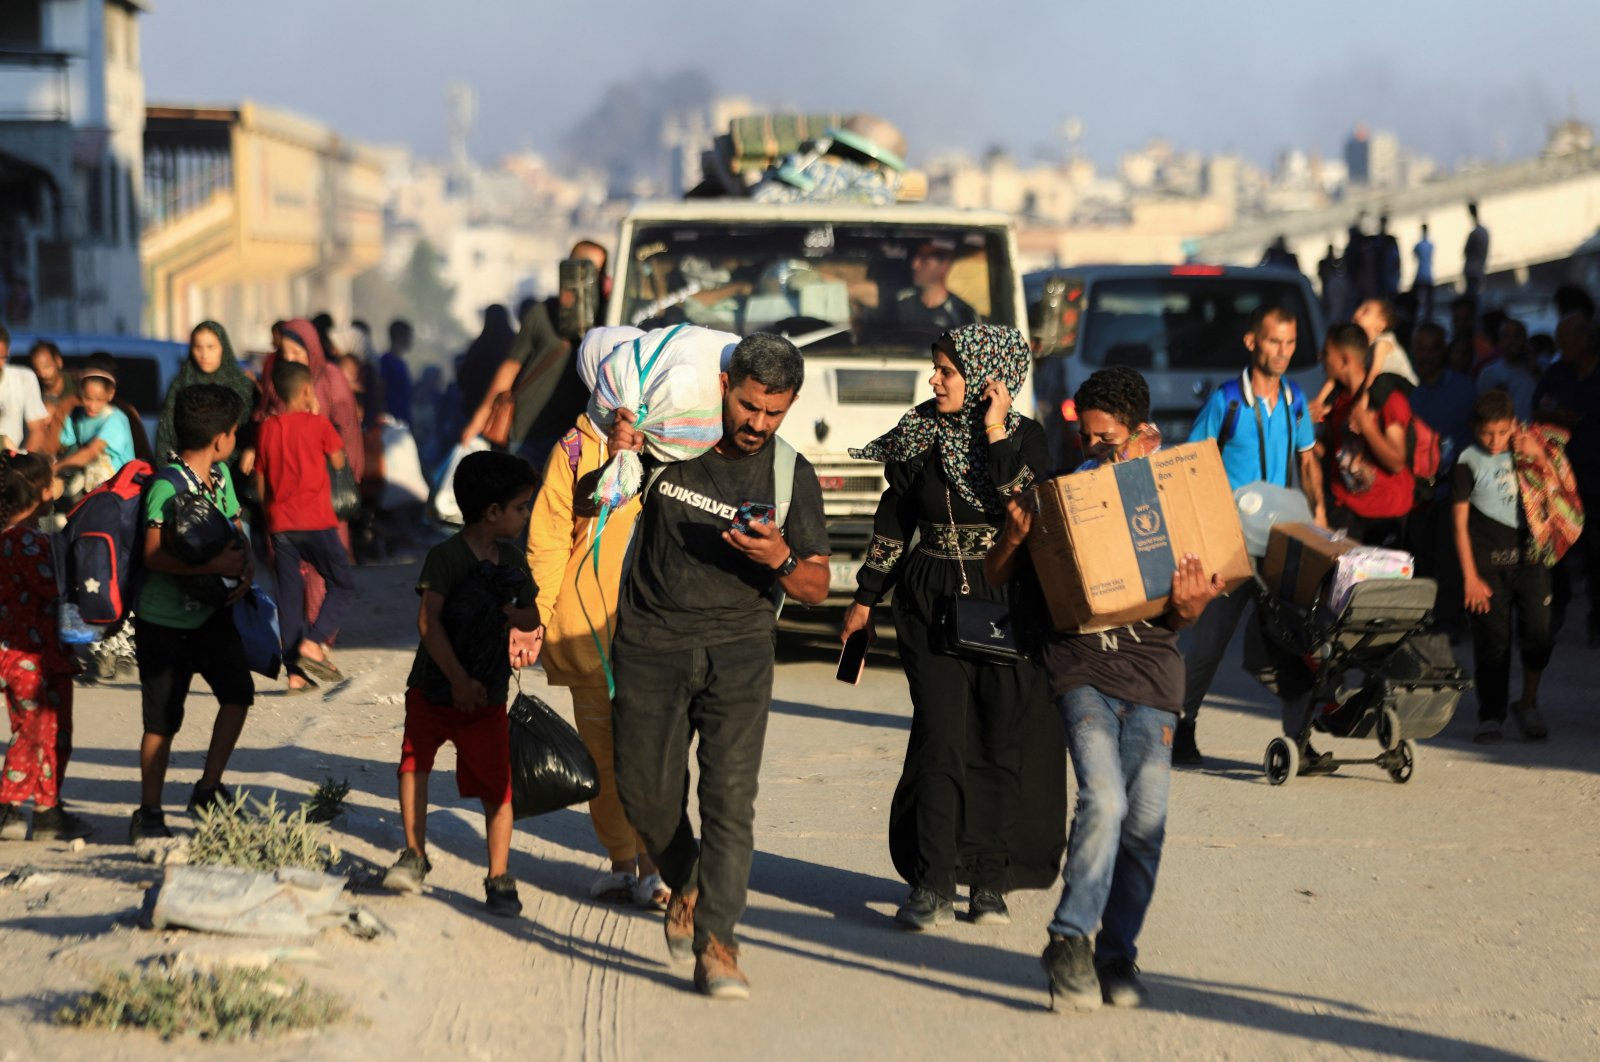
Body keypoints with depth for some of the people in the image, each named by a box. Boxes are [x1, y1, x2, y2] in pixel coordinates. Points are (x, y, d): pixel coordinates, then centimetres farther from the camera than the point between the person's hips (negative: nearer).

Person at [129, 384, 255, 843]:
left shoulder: (221, 475, 2)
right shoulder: (167, 487, -23)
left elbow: (235, 530, 11)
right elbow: (155, 556, -31)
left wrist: (245, 564, -9)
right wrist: (215, 565, -30)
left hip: (210, 611, 7)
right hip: (164, 620, -7)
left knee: (238, 692, -3)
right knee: (162, 721, 1)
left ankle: (208, 789, 12)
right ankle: (149, 813, 15)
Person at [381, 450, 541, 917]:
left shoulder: (512, 561, 8)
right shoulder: (446, 556, -11)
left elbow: (531, 619, 13)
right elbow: (428, 620, -16)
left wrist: (509, 611, -11)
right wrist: (458, 679, -21)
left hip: (487, 694, 4)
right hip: (434, 686, -4)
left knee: (496, 783, -1)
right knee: (414, 758, -14)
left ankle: (499, 878, 8)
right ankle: (415, 854, 5)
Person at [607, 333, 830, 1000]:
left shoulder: (792, 476, 2)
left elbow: (817, 588, 6)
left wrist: (780, 563, -17)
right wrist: (613, 457, -10)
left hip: (738, 650, -1)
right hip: (651, 644, 1)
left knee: (730, 794, -13)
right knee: (646, 793, 2)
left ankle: (715, 945, -13)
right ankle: (685, 885, 31)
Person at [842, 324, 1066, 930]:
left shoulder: (1025, 437, -1)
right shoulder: (919, 435, 5)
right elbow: (893, 521, 13)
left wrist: (996, 437, -16)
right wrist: (866, 598, 15)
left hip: (1008, 605, -1)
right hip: (932, 601, 1)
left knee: (1002, 740, 1)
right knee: (939, 735, -9)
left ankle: (989, 881, 11)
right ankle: (932, 887, -8)